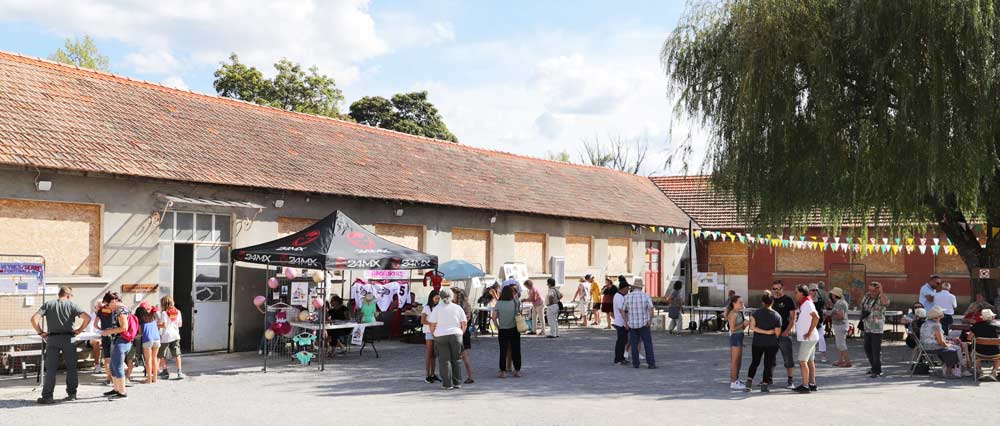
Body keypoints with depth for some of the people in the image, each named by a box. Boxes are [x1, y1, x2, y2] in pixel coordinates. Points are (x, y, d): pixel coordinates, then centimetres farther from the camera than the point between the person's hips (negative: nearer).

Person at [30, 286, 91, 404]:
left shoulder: (48, 304, 10)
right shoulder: (72, 305, 6)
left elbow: (34, 319, -3)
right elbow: (87, 317, -7)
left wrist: (40, 332, 7)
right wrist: (79, 330, 5)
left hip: (52, 339, 1)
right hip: (68, 338, -1)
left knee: (50, 368, 3)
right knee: (71, 368, 10)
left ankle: (47, 396, 1)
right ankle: (72, 394, 12)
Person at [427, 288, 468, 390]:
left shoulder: (437, 309, -2)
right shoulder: (457, 308, 5)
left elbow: (432, 324, -4)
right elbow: (464, 323, 4)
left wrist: (433, 334, 11)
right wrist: (460, 333, 18)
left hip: (441, 336, -2)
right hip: (456, 335, 2)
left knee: (444, 361, 2)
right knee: (456, 360, 11)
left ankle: (448, 384, 0)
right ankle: (457, 383, 11)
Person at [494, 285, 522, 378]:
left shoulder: (499, 303, -6)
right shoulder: (514, 303, -6)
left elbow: (494, 316, -11)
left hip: (503, 330, 0)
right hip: (514, 329, 1)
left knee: (503, 351, 6)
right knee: (515, 350, 9)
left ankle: (503, 371, 8)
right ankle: (517, 371, 15)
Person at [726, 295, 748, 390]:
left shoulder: (739, 313, 14)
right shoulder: (733, 313, -14)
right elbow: (732, 328, -19)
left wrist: (746, 323, 1)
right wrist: (743, 324, -14)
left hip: (739, 337, 10)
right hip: (735, 337, -10)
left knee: (739, 361, 14)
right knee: (735, 361, -6)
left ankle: (736, 380, 22)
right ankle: (734, 382, -3)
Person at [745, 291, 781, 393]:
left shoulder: (756, 313, -6)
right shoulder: (777, 316, -8)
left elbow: (752, 327, -14)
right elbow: (777, 333, -6)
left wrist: (765, 331, -12)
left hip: (757, 343, 2)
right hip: (771, 344, -1)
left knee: (754, 362, 14)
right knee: (768, 364, 7)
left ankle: (749, 381, 2)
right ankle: (764, 385, 4)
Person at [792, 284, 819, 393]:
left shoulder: (807, 303, -17)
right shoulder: (803, 304, 14)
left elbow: (816, 317, -29)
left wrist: (810, 332, -25)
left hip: (808, 338, -10)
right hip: (807, 338, 10)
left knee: (802, 361, -9)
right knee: (810, 361, 14)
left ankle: (805, 385, -8)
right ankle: (812, 384, 20)